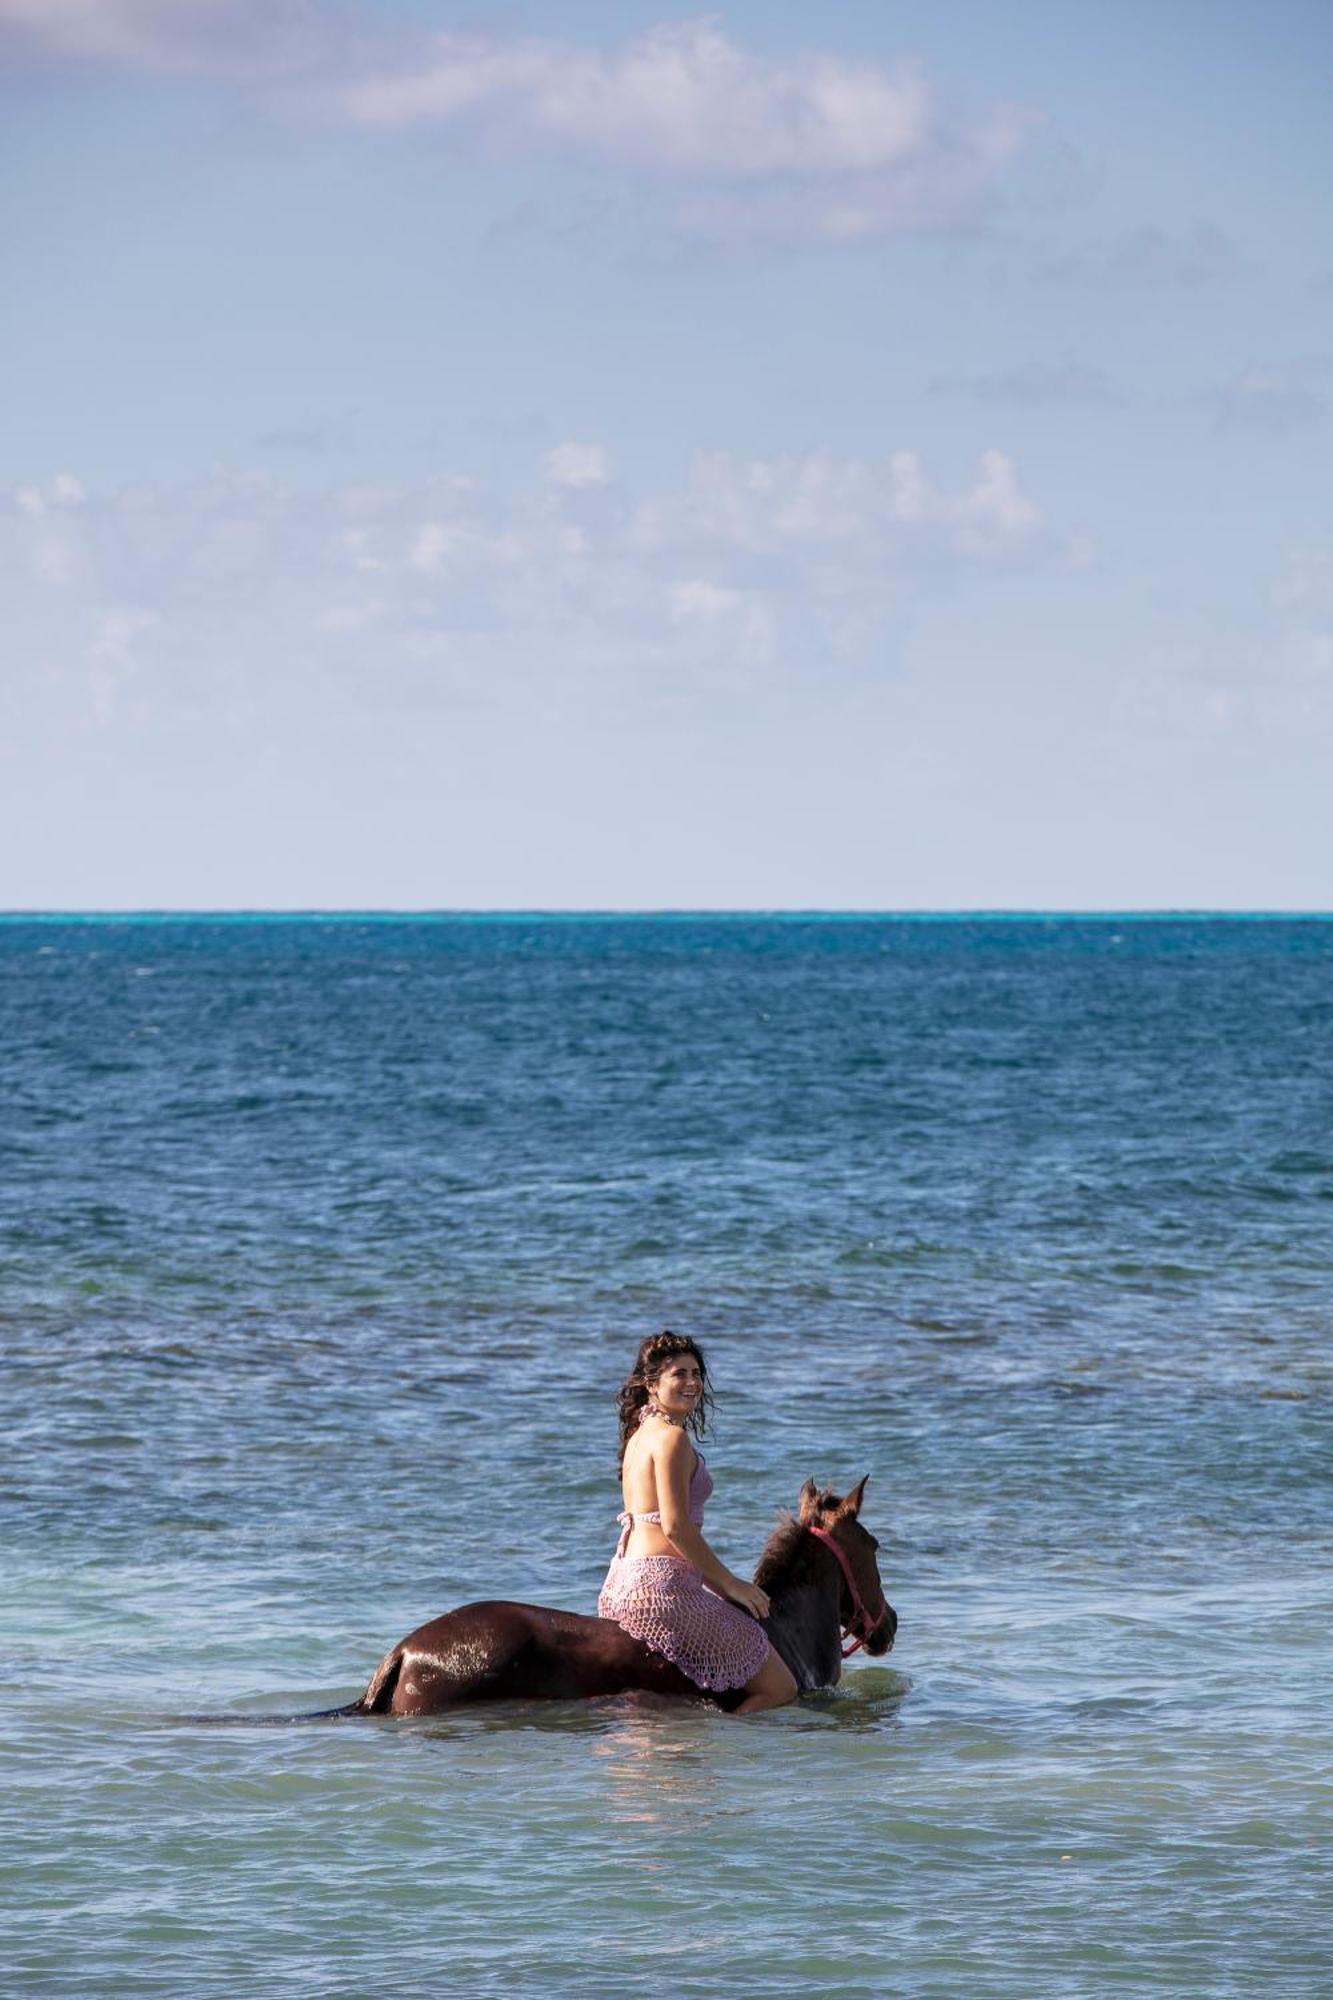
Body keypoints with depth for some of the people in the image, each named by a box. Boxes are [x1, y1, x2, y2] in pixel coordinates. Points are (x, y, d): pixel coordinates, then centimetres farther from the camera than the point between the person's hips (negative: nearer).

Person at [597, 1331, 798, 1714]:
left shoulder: (641, 1434, 19)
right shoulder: (672, 1437, -10)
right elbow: (676, 1527, -17)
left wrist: (721, 1585, 20)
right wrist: (730, 1585, -8)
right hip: (660, 1586, -10)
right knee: (779, 1689, -7)